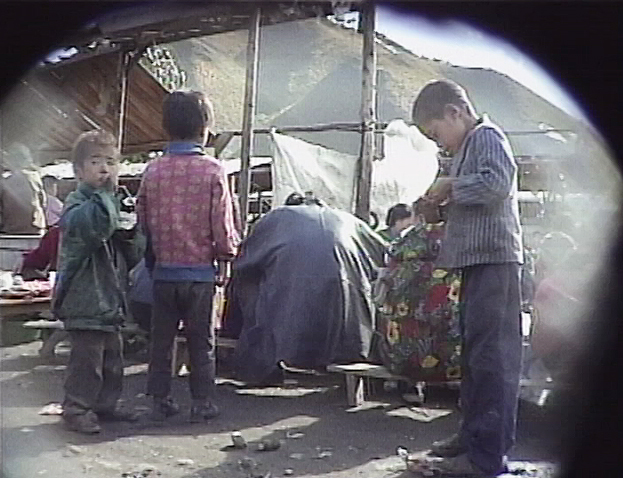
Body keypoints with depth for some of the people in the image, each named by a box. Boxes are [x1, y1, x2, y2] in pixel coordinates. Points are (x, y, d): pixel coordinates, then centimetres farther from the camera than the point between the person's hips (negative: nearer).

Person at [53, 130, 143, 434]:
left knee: (112, 358, 16)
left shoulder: (114, 204, 16)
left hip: (110, 299, 9)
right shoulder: (77, 204, -9)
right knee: (87, 357, -6)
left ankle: (105, 405, 29)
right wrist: (104, 191, -25)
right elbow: (97, 225, -35)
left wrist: (130, 236, -4)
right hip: (85, 299, -9)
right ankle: (76, 409, 7)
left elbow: (133, 256, 16)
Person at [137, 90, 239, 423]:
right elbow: (223, 225, -9)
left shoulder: (153, 170, -1)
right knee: (201, 342, 8)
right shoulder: (212, 171, -11)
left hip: (163, 270, 3)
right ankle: (202, 403, 15)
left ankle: (160, 401, 20)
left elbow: (143, 221, 6)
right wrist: (226, 257, 7)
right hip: (199, 272, -3)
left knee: (161, 339, 13)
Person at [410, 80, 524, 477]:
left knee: (491, 354, -10)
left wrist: (450, 187, -11)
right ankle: (473, 434, 25)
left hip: (494, 260, -11)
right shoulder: (468, 146, 22)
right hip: (477, 262, 11)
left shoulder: (487, 136, -6)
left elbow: (497, 183, -24)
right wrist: (445, 203, 10)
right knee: (474, 352, 15)